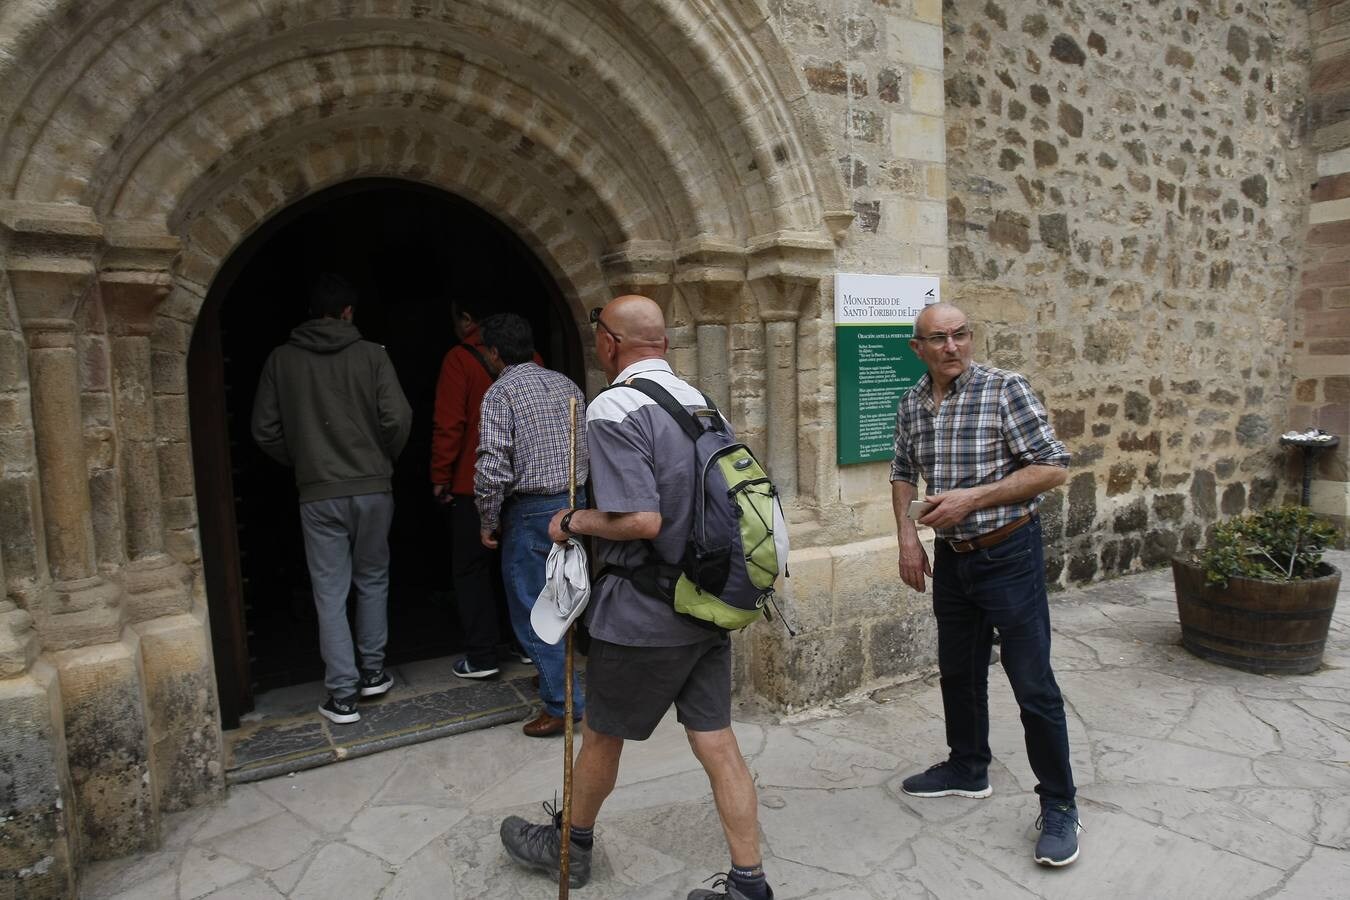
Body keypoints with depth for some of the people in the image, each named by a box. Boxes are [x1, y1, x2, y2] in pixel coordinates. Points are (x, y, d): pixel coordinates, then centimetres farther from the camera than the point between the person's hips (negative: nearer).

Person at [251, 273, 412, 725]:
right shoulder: (371, 354, -4)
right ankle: (372, 672, 25)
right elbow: (397, 417, -11)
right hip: (372, 488, 0)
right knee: (372, 581, 17)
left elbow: (265, 430, 3)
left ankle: (342, 695, 9)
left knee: (330, 592, 6)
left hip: (318, 494, 1)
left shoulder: (281, 359, 2)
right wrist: (384, 458, 7)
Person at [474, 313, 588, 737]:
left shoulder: (501, 392, -11)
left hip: (531, 511, -7)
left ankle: (563, 704, 7)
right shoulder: (565, 384, 8)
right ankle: (556, 676, 36)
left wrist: (487, 521, -6)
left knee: (532, 611, 4)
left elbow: (492, 468, -18)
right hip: (574, 503, 7)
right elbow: (590, 449, 9)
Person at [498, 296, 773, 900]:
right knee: (716, 742, 13)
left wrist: (575, 521, -9)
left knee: (601, 734, 17)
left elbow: (641, 520, -26)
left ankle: (570, 845, 41)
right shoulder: (699, 402, 6)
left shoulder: (614, 409, -18)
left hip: (643, 616, -6)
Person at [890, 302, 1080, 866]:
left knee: (1033, 686, 1)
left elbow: (1053, 468, -16)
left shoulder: (1005, 389, -14)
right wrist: (907, 535, 3)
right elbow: (902, 473, 15)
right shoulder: (912, 405, 2)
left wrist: (972, 497, -21)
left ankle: (1059, 806, 20)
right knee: (958, 672, 20)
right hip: (951, 557, 6)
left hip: (1008, 554, -6)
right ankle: (968, 770, 40)